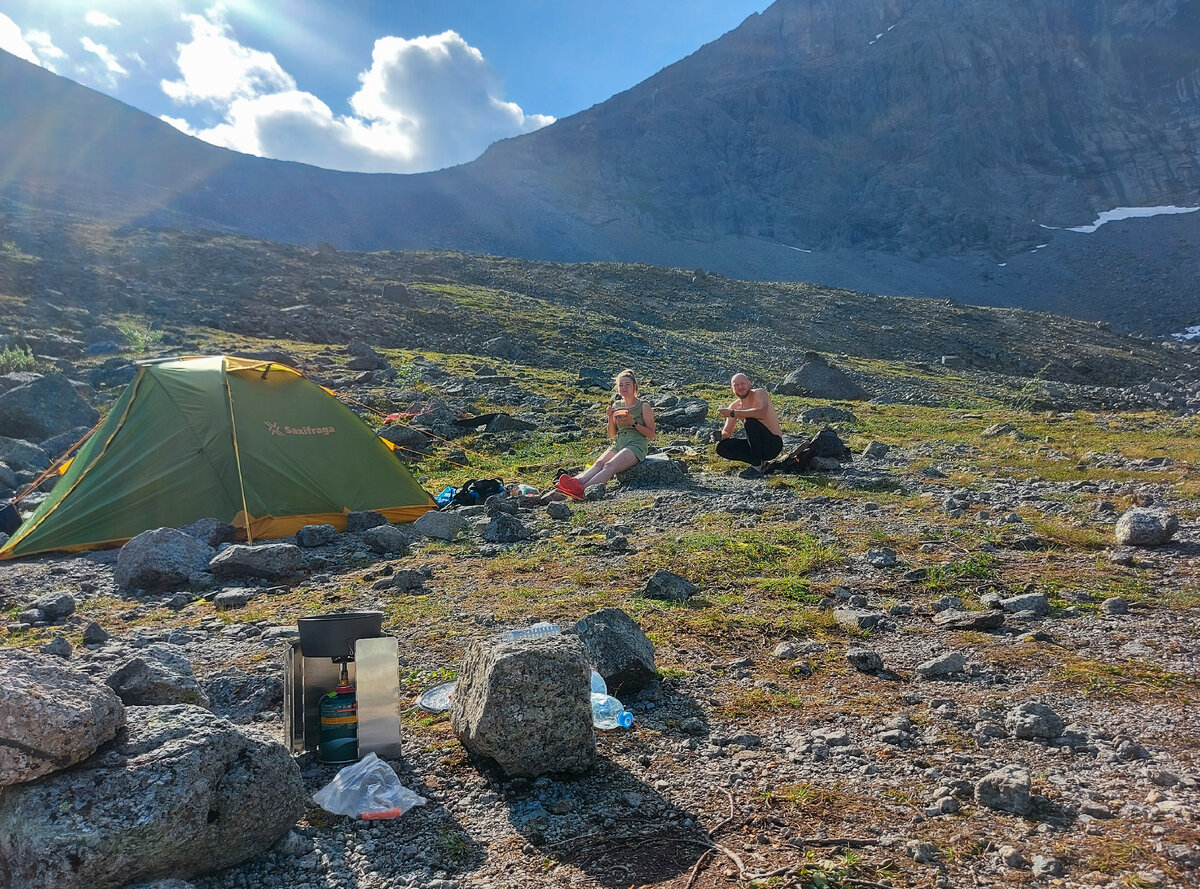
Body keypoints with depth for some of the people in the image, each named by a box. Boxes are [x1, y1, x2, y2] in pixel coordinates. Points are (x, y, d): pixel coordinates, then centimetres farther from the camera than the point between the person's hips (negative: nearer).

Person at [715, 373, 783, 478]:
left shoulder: (760, 393, -13)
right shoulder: (734, 407, 5)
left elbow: (762, 413, -36)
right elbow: (726, 433, 3)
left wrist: (732, 413, -31)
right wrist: (719, 435, -23)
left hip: (773, 443, -6)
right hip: (757, 445, 7)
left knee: (750, 420, -31)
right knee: (721, 447, -10)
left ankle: (757, 466, -21)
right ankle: (760, 462, -1)